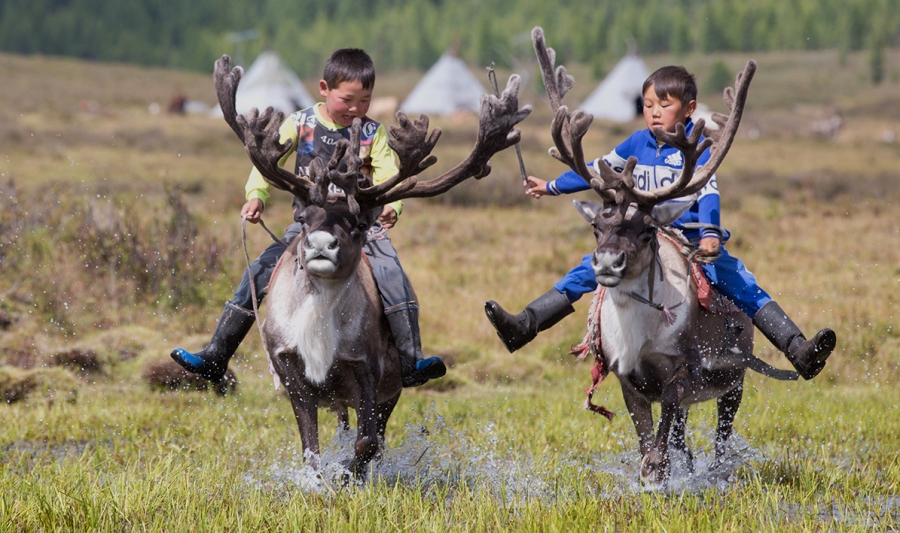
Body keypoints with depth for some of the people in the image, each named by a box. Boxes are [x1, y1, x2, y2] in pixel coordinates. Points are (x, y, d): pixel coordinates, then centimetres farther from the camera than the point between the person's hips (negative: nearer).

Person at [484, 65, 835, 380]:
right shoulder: (638, 144, 7)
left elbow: (708, 191, -20)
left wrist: (710, 234, -38)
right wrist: (551, 187, 25)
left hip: (694, 242, -4)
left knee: (741, 285, -21)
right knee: (590, 269, -7)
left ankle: (800, 353, -27)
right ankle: (523, 326, -7)